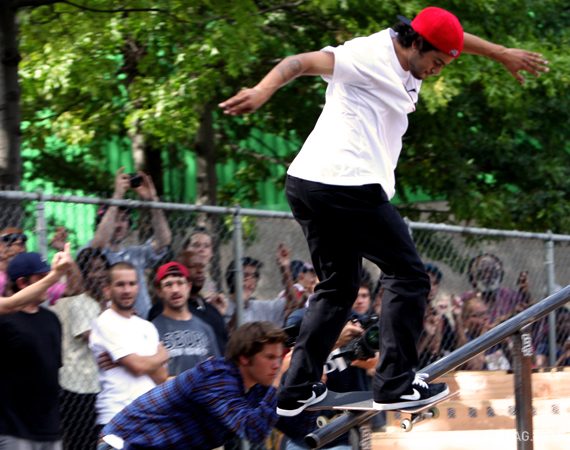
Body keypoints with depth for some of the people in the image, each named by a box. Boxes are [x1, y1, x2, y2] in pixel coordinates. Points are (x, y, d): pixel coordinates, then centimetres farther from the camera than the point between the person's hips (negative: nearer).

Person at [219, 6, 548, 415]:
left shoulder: (403, 58, 19)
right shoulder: (368, 55, -8)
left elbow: (452, 37, 39)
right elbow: (302, 62, -22)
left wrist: (503, 54, 43)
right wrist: (264, 90, -39)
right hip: (349, 186, -10)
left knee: (337, 288, 18)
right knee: (408, 277, 0)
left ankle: (297, 390, 13)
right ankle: (395, 385, -2)